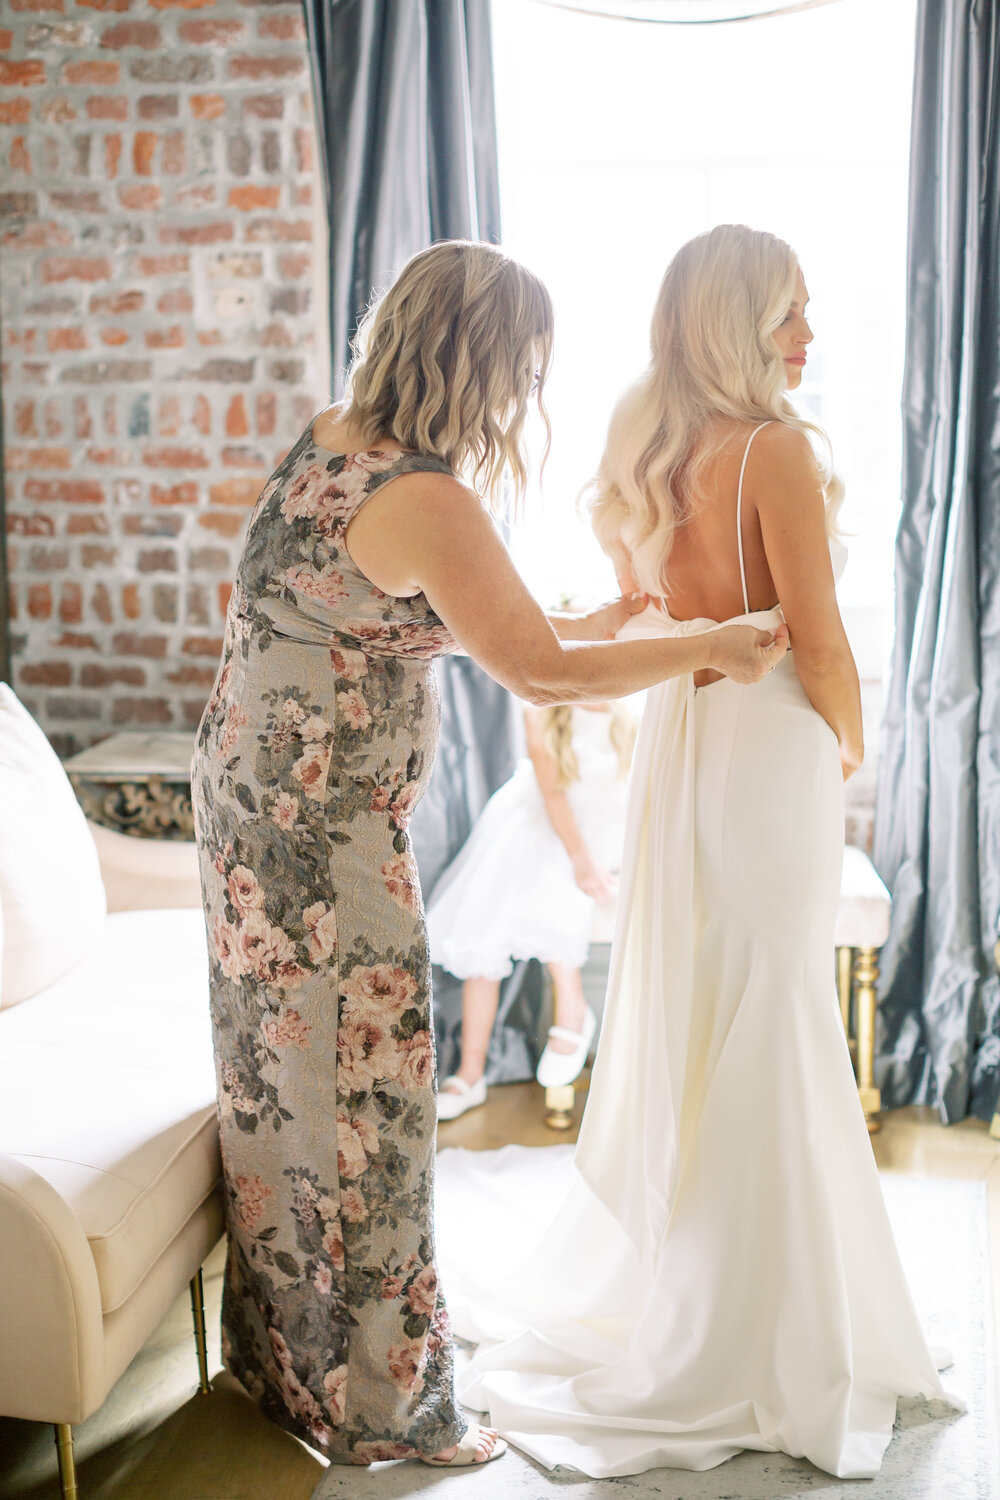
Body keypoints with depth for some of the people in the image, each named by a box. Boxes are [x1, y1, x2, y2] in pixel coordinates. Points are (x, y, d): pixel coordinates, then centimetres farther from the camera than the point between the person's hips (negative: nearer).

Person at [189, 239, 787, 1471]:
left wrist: (584, 624, 19)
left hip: (251, 799, 9)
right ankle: (377, 1403, 23)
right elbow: (538, 672, -15)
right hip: (325, 830, -9)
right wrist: (711, 651, -2)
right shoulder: (428, 503, -23)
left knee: (281, 1081, 20)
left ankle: (288, 1353, 40)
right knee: (353, 1100, 5)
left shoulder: (328, 443, 5)